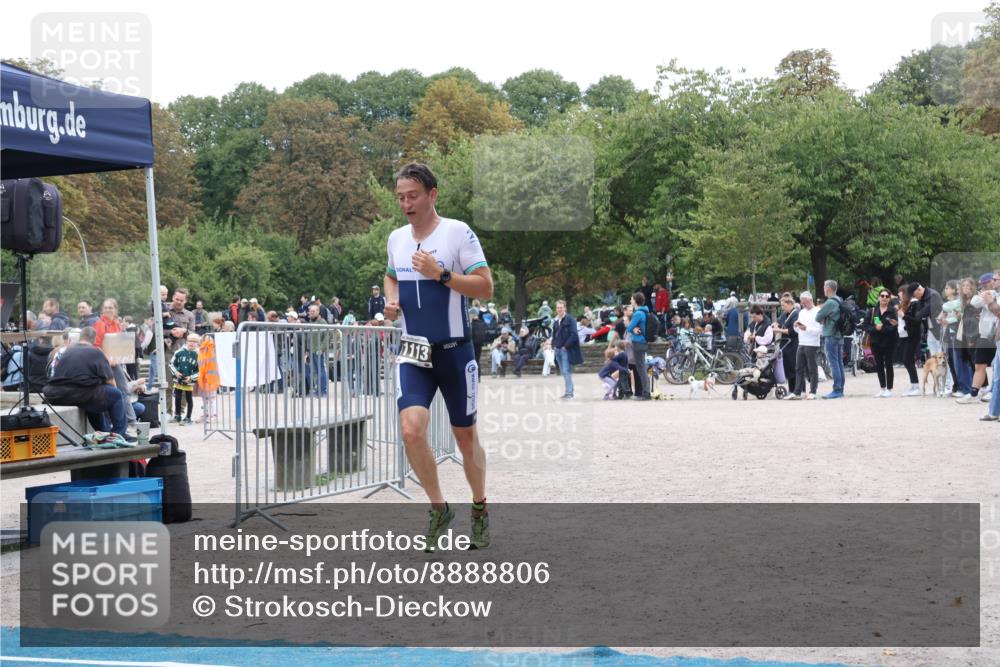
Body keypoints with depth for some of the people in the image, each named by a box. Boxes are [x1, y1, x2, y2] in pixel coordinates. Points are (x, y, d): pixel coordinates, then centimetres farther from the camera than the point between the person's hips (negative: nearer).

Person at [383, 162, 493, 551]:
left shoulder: (458, 232, -9)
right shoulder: (396, 238, 8)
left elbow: (486, 288, -13)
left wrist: (441, 274, -23)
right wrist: (391, 300, 7)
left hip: (454, 350, -3)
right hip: (413, 353, 3)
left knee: (465, 436, 8)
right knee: (411, 429, -17)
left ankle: (480, 510, 30)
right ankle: (439, 509, 2)